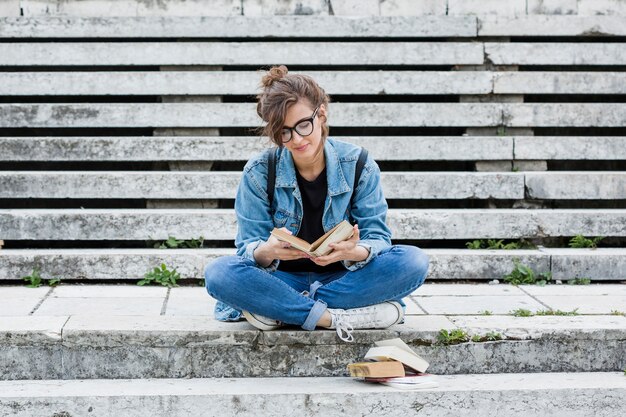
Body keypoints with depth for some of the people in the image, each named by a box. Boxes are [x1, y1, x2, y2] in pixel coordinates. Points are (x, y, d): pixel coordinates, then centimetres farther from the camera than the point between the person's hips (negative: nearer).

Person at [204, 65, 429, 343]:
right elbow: (248, 246, -8)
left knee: (414, 261, -27)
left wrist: (356, 252, -33)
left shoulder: (359, 166, -6)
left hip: (343, 277, 1)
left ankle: (277, 309, -26)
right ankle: (334, 317, -31)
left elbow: (377, 237, -8)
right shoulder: (258, 172, -6)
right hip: (283, 279, -1)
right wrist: (266, 252, -34)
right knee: (218, 273, -30)